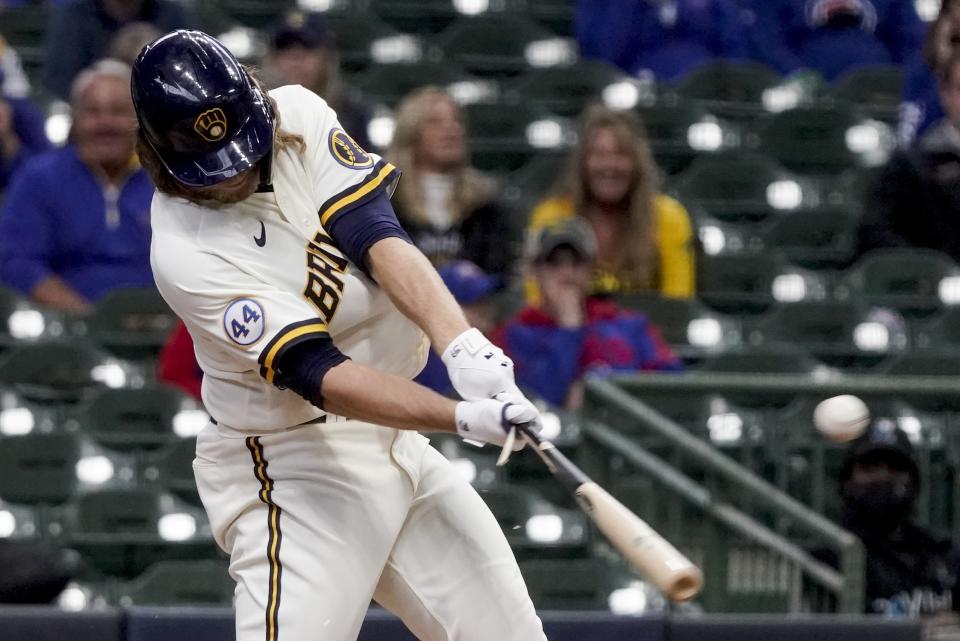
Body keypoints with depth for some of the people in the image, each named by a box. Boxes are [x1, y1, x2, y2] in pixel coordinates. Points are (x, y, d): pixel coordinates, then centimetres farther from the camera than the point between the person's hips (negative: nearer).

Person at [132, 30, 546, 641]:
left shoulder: (297, 116, -6)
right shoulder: (184, 253, -23)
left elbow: (376, 235, -17)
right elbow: (317, 374, -28)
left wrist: (463, 347, -35)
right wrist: (464, 418, -39)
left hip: (397, 447, 7)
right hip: (295, 466, -7)